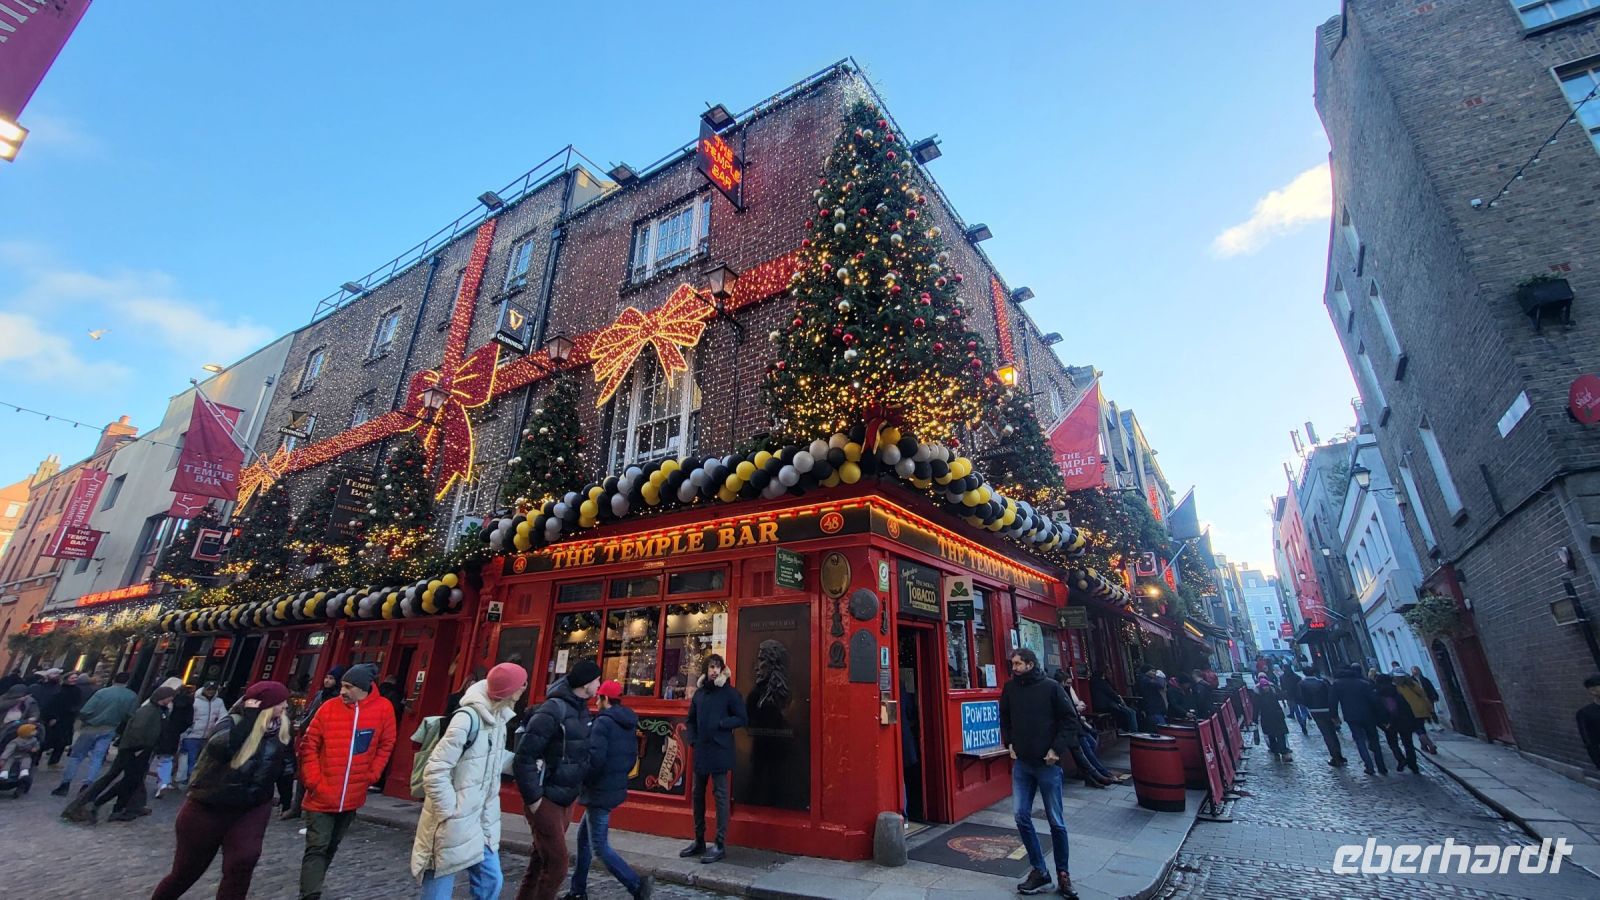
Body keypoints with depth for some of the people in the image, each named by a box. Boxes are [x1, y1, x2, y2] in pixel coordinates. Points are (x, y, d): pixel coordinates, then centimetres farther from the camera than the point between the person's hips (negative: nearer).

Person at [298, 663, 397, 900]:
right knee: (317, 848, -6)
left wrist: (371, 776, -4)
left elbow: (385, 746, 2)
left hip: (352, 796, 2)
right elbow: (309, 745, -4)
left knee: (331, 847, 19)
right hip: (322, 796, -2)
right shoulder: (329, 707, -10)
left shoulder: (384, 709, -9)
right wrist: (313, 780, -11)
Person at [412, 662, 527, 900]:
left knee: (491, 880, 14)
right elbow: (435, 772, -23)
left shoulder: (498, 717, 2)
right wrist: (450, 813, -19)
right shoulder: (468, 718, -25)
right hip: (454, 824, -8)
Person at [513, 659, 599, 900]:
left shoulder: (581, 710, 4)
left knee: (541, 861, 19)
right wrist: (533, 798, -19)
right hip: (546, 800, -8)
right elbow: (524, 756, -23)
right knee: (556, 864, -3)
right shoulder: (553, 710, -23)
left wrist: (576, 788, 9)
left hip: (566, 799, 8)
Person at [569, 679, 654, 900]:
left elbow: (595, 759, -24)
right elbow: (632, 758, 14)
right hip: (615, 788, 9)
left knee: (600, 846, -3)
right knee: (583, 836, 21)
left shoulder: (603, 722, -17)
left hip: (600, 791, -9)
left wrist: (583, 782, -7)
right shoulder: (629, 724, 9)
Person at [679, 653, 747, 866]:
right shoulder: (699, 693, 10)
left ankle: (721, 845, 9)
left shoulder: (730, 692, -6)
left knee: (720, 795, 0)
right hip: (700, 752, 6)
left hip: (720, 752, -6)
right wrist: (692, 740, 3)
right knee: (697, 794, 14)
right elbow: (691, 720, 18)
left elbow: (742, 719, -8)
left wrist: (720, 724, -16)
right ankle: (699, 841, 28)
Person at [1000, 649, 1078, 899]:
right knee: (1021, 815, 2)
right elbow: (1004, 718, 15)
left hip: (1047, 763, -3)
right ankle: (1039, 871, 18)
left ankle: (1063, 873, 26)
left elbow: (1069, 718, -7)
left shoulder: (1050, 687, -10)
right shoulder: (1010, 687, 1)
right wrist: (1008, 743, 7)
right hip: (1021, 763, 4)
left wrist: (1058, 749, -12)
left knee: (1056, 820, 8)